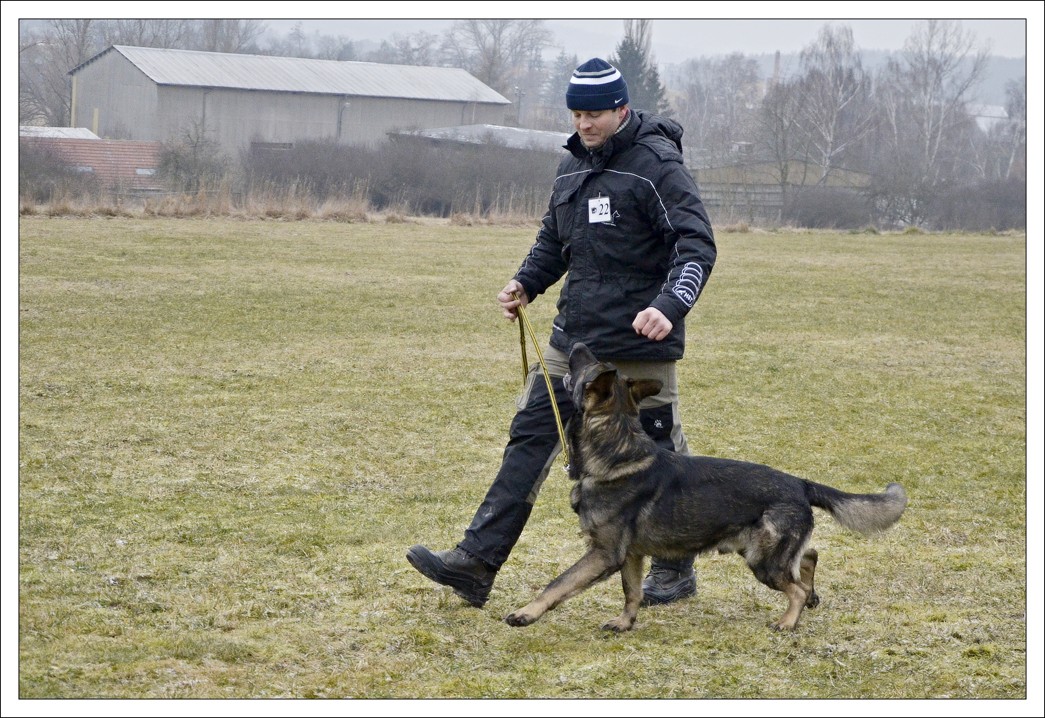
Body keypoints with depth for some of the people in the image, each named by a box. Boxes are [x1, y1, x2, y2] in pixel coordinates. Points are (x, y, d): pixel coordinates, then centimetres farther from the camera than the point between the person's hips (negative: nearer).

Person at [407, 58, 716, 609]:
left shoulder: (656, 165, -13)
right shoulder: (573, 165, 11)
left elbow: (696, 244, -20)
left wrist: (670, 305, -35)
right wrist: (525, 284, 4)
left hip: (640, 344, -7)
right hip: (573, 338, 7)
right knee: (529, 439, 1)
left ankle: (676, 568, 24)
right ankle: (476, 562, -2)